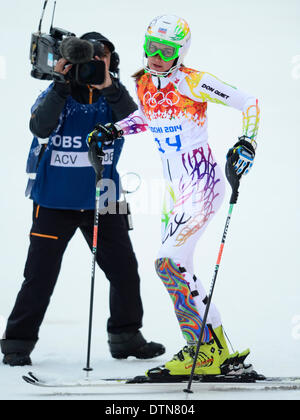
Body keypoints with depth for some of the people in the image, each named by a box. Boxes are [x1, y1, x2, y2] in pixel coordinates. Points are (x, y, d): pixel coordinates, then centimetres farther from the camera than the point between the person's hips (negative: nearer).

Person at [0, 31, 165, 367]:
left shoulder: (114, 95, 0)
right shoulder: (57, 93, -6)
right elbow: (40, 127, -23)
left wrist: (109, 88, -32)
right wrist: (61, 86, -31)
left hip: (102, 200, 3)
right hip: (55, 200, -3)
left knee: (124, 269, 4)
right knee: (41, 275, -3)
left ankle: (125, 337, 20)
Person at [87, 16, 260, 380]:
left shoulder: (193, 83, -16)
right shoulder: (144, 83, 5)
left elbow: (249, 103, -11)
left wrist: (246, 144, -23)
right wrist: (115, 130, 13)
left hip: (203, 184, -8)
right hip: (174, 188, 8)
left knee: (169, 262, -18)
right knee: (178, 269, 6)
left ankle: (204, 349, -9)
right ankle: (215, 351, 15)